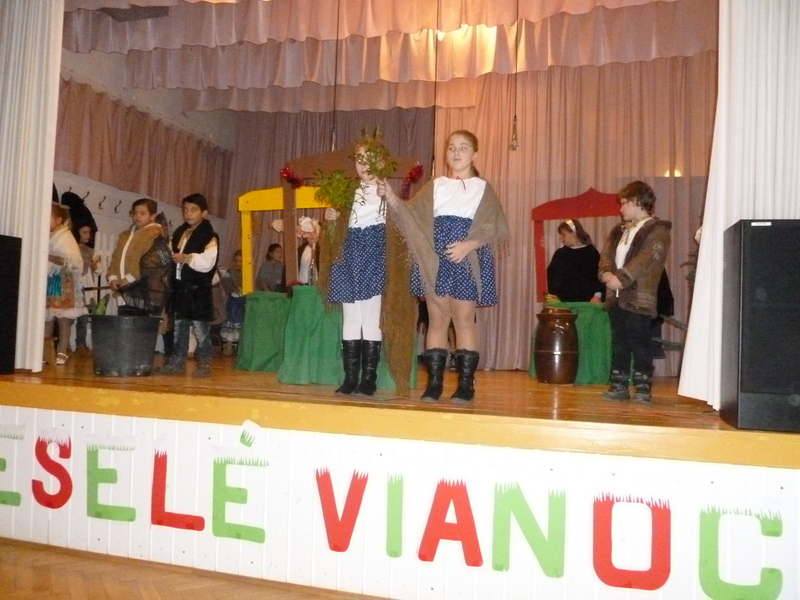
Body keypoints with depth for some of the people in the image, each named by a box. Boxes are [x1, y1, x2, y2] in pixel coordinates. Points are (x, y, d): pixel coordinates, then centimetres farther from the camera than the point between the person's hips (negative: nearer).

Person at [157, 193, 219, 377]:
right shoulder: (179, 233, 16)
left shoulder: (209, 236, -7)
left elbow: (207, 263, -18)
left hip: (198, 289, -7)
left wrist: (187, 258, -24)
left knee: (200, 328, -3)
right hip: (179, 287, 7)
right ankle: (176, 362, 20)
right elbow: (172, 255, 24)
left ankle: (204, 364, 5)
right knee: (178, 326, 12)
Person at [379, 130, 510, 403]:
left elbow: (494, 229, -1)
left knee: (464, 320, -1)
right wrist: (392, 199, -15)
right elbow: (413, 214, 3)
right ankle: (434, 382, 8)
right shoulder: (435, 186, 14)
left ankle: (466, 383, 5)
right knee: (437, 320, 3)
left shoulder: (483, 189, 7)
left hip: (467, 261, -2)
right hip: (435, 260, 2)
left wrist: (468, 245, -16)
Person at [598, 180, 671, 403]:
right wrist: (607, 274, -11)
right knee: (618, 342, 11)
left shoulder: (657, 231, -4)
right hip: (615, 296, 7)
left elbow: (646, 261, -17)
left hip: (639, 298, -7)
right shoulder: (618, 231, 20)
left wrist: (621, 278, -24)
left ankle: (643, 387, 3)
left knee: (640, 343, -4)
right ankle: (619, 385, 18)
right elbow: (606, 254, 9)